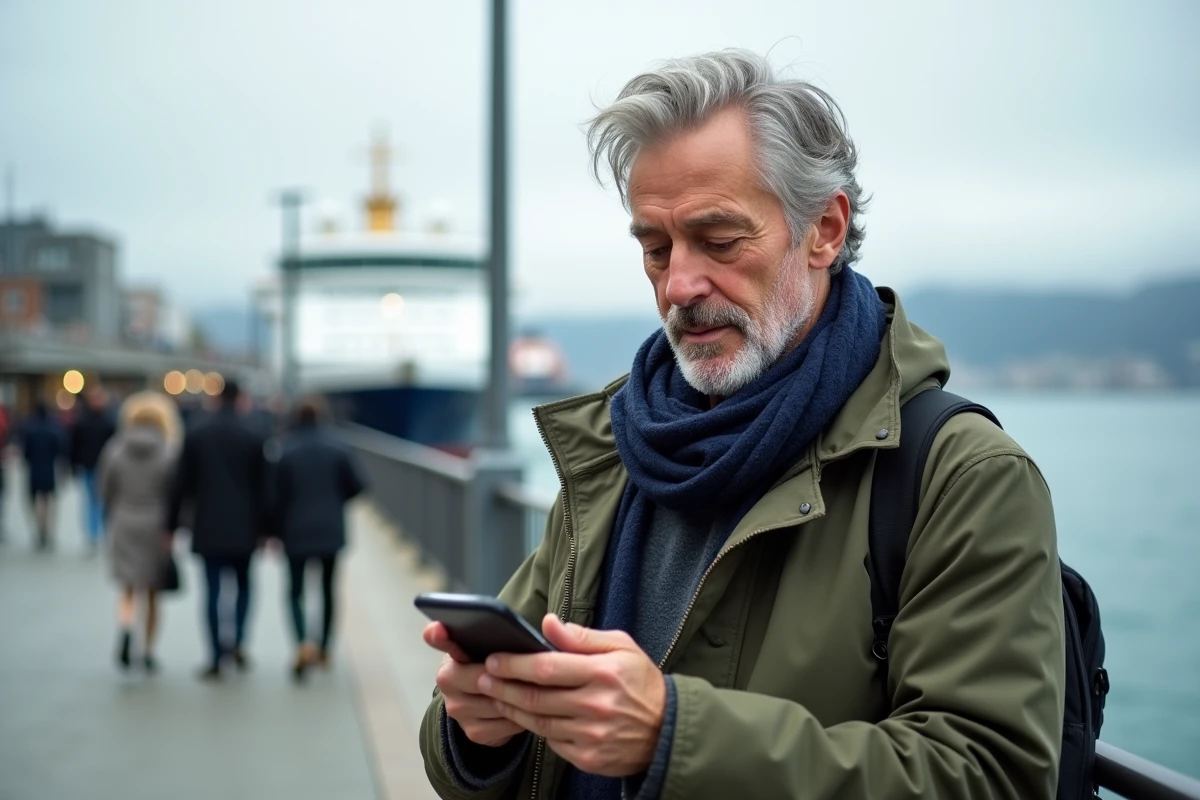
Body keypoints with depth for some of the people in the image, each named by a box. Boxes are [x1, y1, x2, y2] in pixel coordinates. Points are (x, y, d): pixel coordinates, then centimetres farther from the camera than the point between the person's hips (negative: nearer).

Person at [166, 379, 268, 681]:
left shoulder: (195, 435, -1)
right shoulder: (253, 437, -3)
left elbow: (182, 484, 0)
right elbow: (261, 487, -1)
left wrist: (171, 525, 7)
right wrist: (263, 529, 6)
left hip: (208, 527, 0)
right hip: (242, 527, 0)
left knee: (213, 590, 2)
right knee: (243, 584, 18)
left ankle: (216, 659, 0)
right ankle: (238, 642, 3)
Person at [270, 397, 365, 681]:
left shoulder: (286, 453, -7)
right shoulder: (337, 451, -2)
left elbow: (278, 497, -6)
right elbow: (356, 485, -1)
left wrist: (276, 532, 4)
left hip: (297, 532, -2)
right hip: (331, 530, 2)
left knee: (295, 590, 5)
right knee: (328, 588, 14)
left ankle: (304, 643, -19)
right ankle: (324, 649, 19)